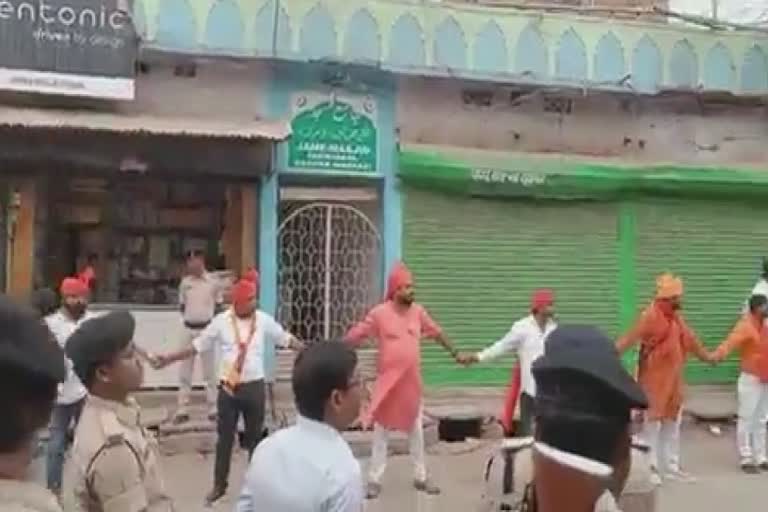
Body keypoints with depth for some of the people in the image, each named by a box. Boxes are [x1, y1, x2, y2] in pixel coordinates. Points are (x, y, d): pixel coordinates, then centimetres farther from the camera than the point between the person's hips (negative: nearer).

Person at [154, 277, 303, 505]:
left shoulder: (264, 320, -2)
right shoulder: (221, 321, -6)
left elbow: (286, 339, 5)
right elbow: (197, 346, -2)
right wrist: (170, 358, -8)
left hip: (254, 386, 1)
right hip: (229, 388, -1)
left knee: (255, 436, 12)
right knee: (225, 437, 7)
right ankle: (219, 485, 21)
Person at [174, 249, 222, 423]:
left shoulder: (213, 282, -4)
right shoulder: (185, 282, 4)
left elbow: (218, 306, 6)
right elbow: (182, 305, 15)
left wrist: (211, 319, -3)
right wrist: (188, 317, 4)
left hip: (206, 329, -3)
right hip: (188, 329, 3)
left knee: (209, 371, 5)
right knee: (184, 371, 5)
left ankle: (213, 409, 12)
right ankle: (182, 410, 12)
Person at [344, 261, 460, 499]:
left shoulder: (418, 311, 0)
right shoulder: (379, 313, -12)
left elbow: (437, 333, 13)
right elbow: (354, 337, -10)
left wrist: (455, 353, 19)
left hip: (412, 382, 4)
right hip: (387, 382, -4)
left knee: (417, 431, 13)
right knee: (381, 433, 7)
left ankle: (421, 478, 26)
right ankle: (374, 480, 16)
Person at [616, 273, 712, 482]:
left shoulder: (676, 317, 8)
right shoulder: (650, 316, -19)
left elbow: (690, 339, 22)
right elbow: (629, 339, -26)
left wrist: (706, 356, 34)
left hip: (673, 380, 8)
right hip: (654, 380, -8)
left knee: (672, 424, 15)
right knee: (651, 424, 0)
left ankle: (671, 467, 27)